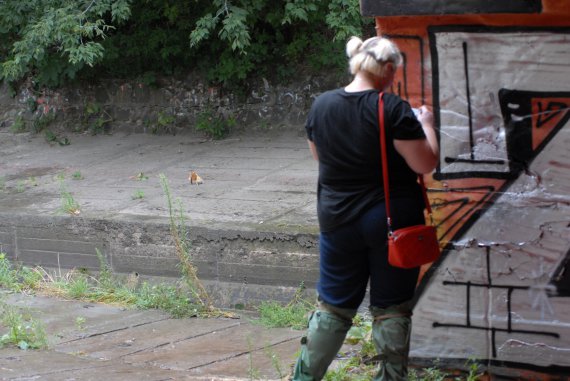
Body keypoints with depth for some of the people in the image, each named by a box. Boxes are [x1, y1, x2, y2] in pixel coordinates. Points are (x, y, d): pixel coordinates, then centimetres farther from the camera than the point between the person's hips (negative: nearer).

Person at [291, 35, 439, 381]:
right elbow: (426, 163, -13)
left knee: (334, 305, 14)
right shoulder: (392, 109, -16)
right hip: (392, 222, -4)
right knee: (392, 308, 7)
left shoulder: (322, 105, 1)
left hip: (338, 219, 4)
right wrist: (426, 125, 3)